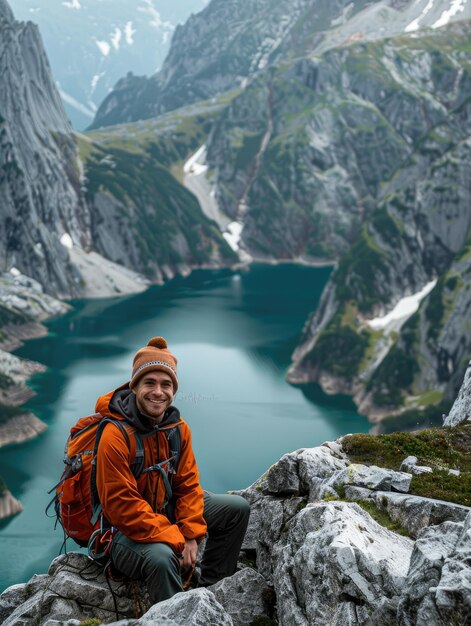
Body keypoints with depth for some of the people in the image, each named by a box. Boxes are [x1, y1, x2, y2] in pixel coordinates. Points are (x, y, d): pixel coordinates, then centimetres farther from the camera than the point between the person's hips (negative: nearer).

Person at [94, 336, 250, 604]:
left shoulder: (179, 427, -3)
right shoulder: (115, 436, -25)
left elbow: (188, 484, 2)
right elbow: (123, 506, -26)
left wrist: (191, 535, -12)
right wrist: (175, 540, -28)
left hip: (168, 510, 8)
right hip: (125, 529, -8)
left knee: (238, 508, 4)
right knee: (161, 557, -38)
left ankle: (211, 590, 13)